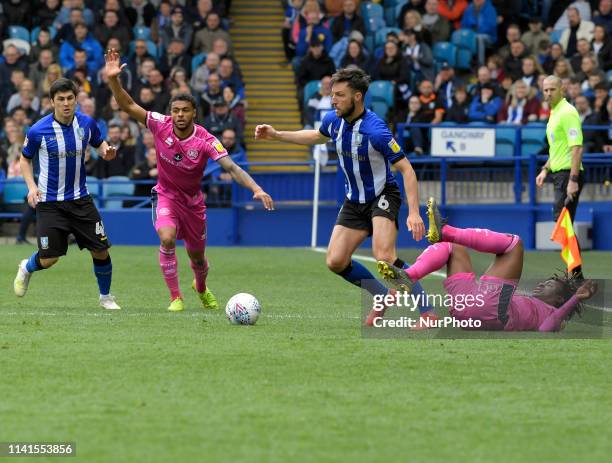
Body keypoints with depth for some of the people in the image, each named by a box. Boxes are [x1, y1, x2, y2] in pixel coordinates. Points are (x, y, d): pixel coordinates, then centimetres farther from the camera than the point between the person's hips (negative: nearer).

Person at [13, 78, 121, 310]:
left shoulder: (87, 123, -5)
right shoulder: (38, 130, -14)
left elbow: (99, 143, 14)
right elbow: (25, 159, 3)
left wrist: (106, 151, -10)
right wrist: (32, 186, -12)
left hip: (80, 199, 3)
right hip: (49, 202, -3)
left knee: (101, 251, -2)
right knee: (48, 259, -4)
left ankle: (105, 297, 21)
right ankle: (26, 269, 32)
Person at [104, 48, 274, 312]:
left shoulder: (205, 141, -23)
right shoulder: (161, 126, -18)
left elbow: (231, 167, -30)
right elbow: (128, 106, -21)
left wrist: (255, 189, -45)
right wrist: (113, 80, -36)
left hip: (192, 200, 1)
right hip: (166, 195, -1)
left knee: (197, 257, 12)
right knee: (167, 238, -28)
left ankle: (201, 288, 49)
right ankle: (175, 298, -14)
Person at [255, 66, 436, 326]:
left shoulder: (375, 130, -28)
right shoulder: (333, 120, -6)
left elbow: (406, 169, -25)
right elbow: (318, 137, 20)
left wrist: (414, 212, -33)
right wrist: (276, 135, 14)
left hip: (382, 196, -7)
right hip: (354, 202, 7)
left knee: (384, 258, -28)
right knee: (335, 262, -1)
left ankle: (426, 312, -17)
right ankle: (386, 298, 19)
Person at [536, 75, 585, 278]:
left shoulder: (567, 113, -13)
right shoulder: (554, 113, 17)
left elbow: (577, 147, -20)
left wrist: (573, 180, -25)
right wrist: (546, 169, 20)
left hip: (568, 173, -10)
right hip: (559, 173, 10)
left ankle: (575, 273, -9)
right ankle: (574, 273, 12)